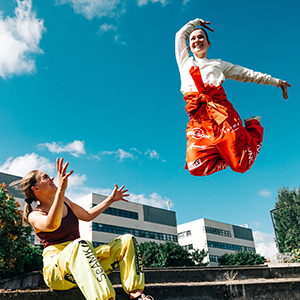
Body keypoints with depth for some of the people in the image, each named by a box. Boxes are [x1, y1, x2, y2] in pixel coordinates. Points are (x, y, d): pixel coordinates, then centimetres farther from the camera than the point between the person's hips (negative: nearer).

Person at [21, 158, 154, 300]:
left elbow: (88, 215, 30)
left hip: (82, 259, 7)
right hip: (56, 269, -7)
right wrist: (61, 189, -40)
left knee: (128, 240, -7)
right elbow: (52, 224, -31)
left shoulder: (65, 202, 16)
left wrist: (111, 199, 29)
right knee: (81, 244, -40)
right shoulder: (35, 216, -5)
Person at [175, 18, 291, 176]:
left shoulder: (217, 63, 29)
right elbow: (180, 35, 42)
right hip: (197, 115, 0)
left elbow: (247, 74, 28)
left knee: (241, 164, -16)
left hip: (219, 107, 0)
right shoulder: (185, 61, 32)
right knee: (197, 167, -27)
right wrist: (197, 22, 53)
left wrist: (276, 81, 25)